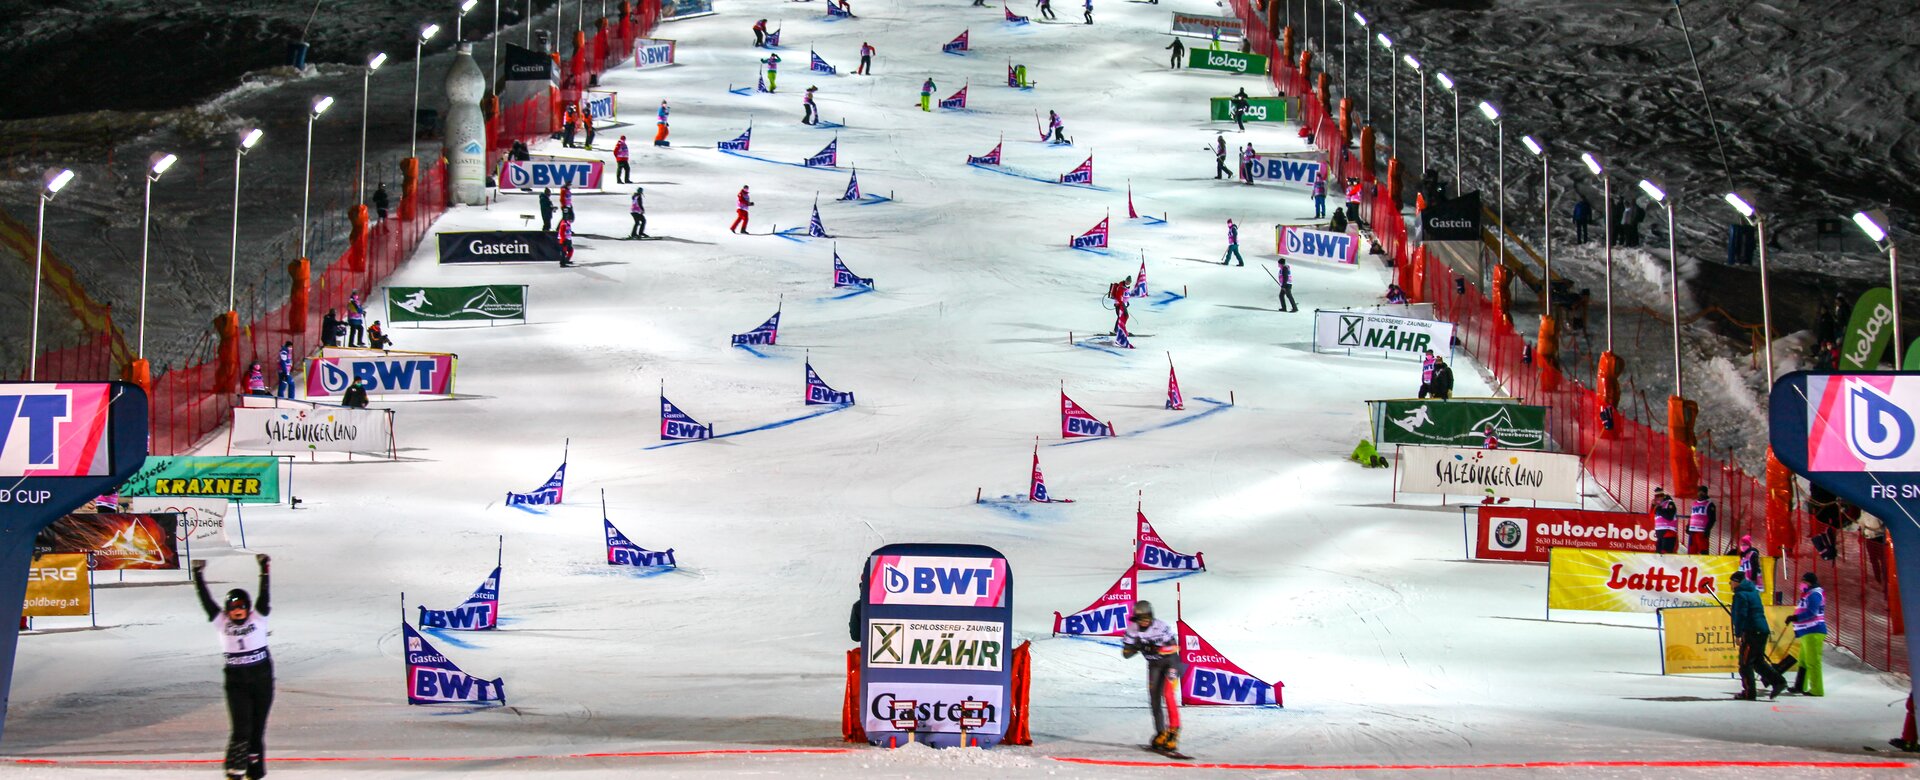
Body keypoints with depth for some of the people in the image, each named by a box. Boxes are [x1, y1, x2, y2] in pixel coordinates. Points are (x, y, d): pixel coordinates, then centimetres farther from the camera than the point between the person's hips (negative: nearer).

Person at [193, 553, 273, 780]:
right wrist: (198, 576, -11)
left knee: (258, 728, 7)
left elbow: (264, 596, -12)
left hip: (262, 680, 0)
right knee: (241, 729, -10)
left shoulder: (258, 617, -2)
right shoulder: (221, 622, 0)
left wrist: (264, 569, -19)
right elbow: (206, 601, -5)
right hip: (236, 682, 0)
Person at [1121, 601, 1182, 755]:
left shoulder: (1162, 627, -23)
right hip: (1154, 665, 5)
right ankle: (1161, 733, 13)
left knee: (1168, 693, -22)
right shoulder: (1133, 630, -12)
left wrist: (1154, 648, -37)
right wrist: (1136, 647, -30)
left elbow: (1173, 647, -26)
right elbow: (1126, 653, -10)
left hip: (1170, 661, -5)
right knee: (1154, 699, 1)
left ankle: (1174, 729, -13)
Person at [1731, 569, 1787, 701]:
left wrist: (1737, 634, -16)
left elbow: (1741, 616, -18)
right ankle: (1778, 681, 5)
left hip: (1751, 632, -9)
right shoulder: (1753, 591, 19)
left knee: (1745, 663, -2)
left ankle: (1749, 693, -1)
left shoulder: (1740, 595, -10)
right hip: (1762, 630, 9)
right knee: (1758, 661, 17)